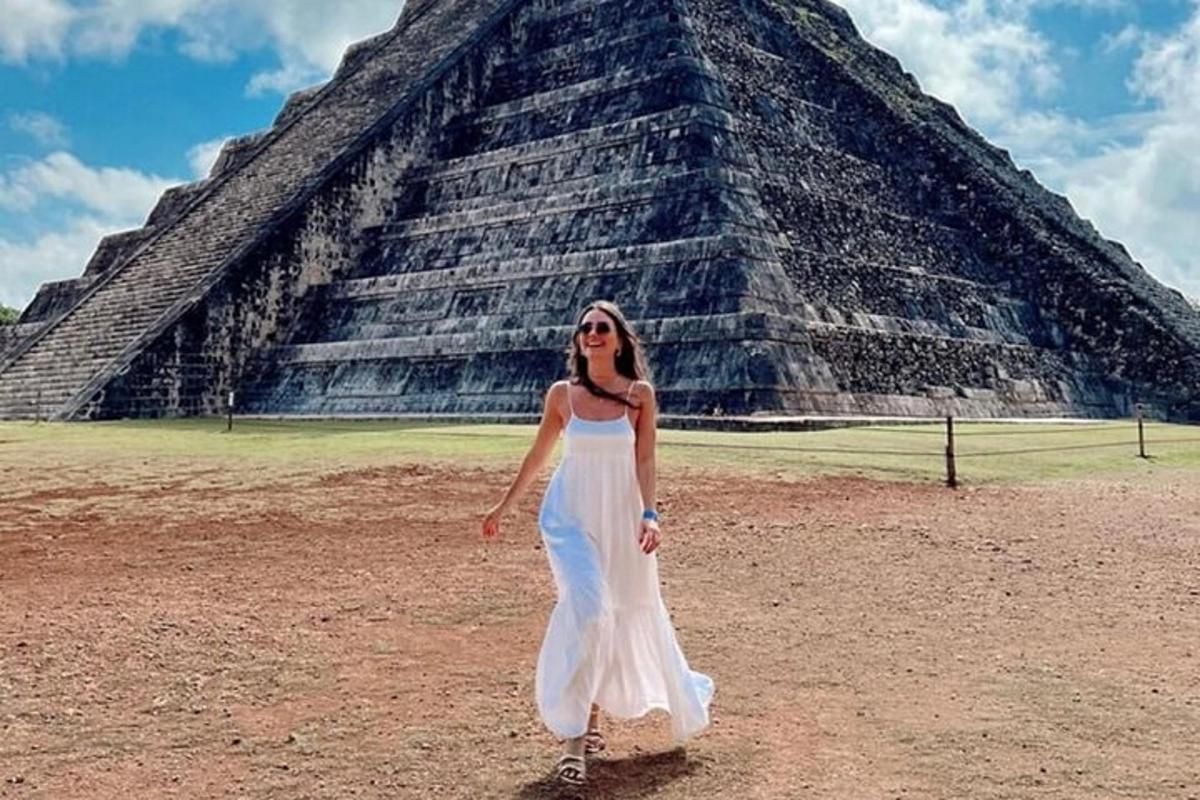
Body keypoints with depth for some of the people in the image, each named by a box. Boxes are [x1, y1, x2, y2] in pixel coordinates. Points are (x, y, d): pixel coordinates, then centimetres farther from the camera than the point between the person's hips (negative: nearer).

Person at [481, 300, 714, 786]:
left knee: (630, 614, 11)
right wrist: (503, 507, 13)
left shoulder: (640, 393, -2)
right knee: (587, 609, -18)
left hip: (622, 515, 1)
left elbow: (644, 460, -5)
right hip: (570, 516, -1)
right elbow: (537, 456, 10)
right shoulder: (561, 394, 0)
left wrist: (649, 515, -18)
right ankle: (574, 737, -11)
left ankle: (591, 719, 34)